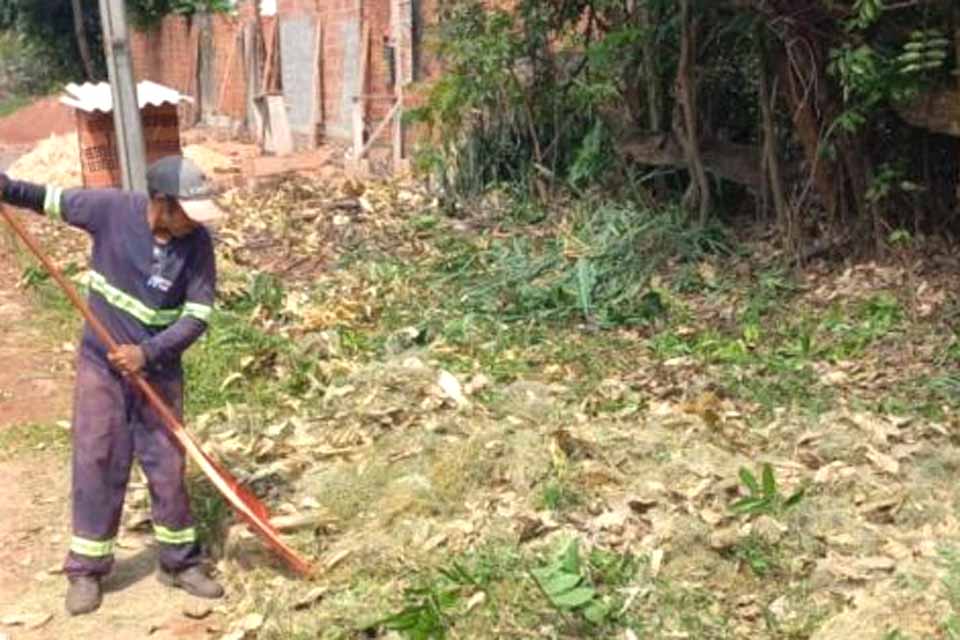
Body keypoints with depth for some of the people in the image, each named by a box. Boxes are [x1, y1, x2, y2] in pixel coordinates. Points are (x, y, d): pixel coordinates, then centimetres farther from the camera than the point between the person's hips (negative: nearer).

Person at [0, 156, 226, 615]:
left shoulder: (197, 243, -15)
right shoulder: (111, 208, -15)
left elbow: (198, 315, -14)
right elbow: (53, 200, 0)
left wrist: (148, 353, -25)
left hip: (158, 369, 0)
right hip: (101, 362, 0)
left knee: (167, 465, 6)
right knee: (96, 463, 3)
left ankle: (180, 563, 21)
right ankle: (86, 570, 16)